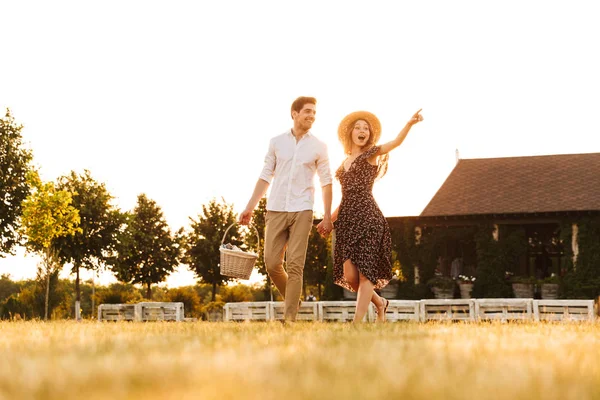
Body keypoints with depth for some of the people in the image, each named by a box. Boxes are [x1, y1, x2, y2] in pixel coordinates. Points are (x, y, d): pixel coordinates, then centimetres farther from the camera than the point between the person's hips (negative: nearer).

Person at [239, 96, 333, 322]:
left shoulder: (319, 147, 5)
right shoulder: (277, 143, 8)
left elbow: (326, 182, 6)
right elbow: (265, 177, 11)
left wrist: (327, 216, 0)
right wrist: (250, 207, 7)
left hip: (302, 211, -2)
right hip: (276, 210, 2)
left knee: (295, 265, -7)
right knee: (272, 264, -2)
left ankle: (289, 317, -5)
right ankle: (293, 300, 23)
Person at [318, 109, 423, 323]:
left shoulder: (371, 154, 5)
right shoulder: (345, 163, 21)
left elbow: (396, 142, -13)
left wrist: (410, 123, -30)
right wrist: (329, 219, 24)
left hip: (368, 218, -5)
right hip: (347, 220, 5)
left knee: (365, 272, -9)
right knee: (350, 275, -3)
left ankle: (357, 322, -8)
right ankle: (379, 302, 22)